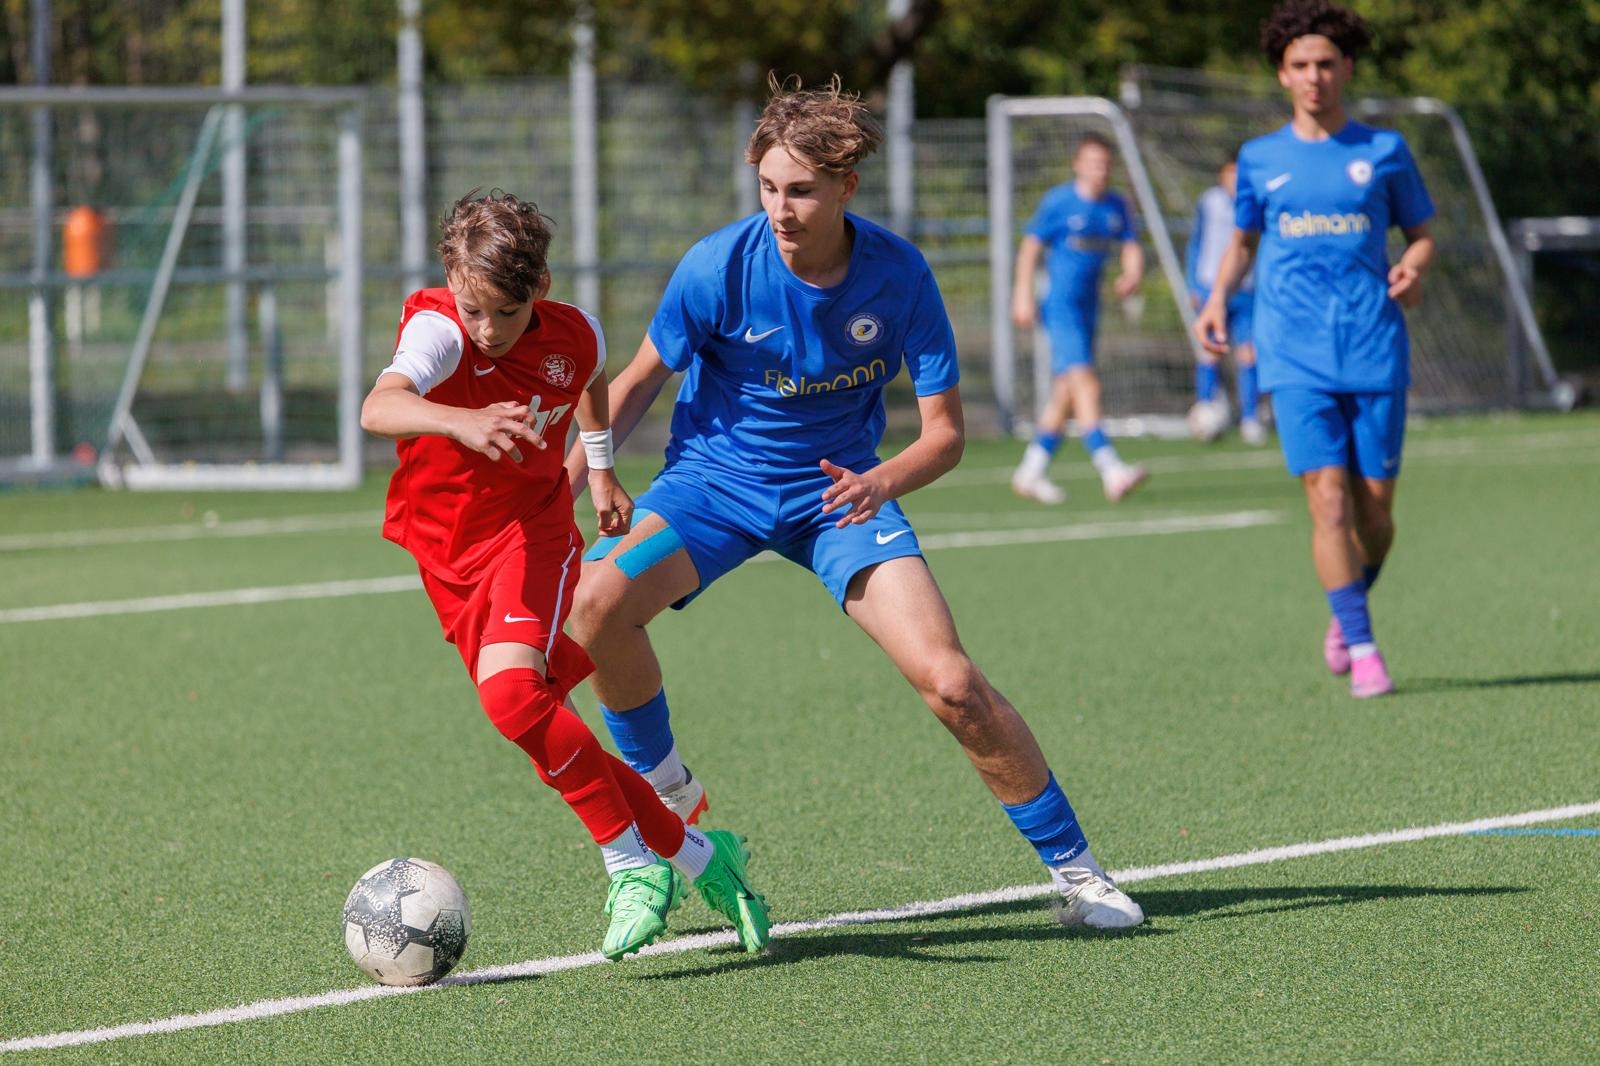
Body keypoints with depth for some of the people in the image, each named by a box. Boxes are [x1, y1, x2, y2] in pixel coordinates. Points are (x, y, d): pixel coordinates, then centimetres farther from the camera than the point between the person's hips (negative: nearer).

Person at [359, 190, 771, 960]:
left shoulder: (573, 336, -11)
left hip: (532, 533, -1)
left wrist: (600, 468, 24)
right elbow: (379, 409, -46)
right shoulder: (437, 330, -23)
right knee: (549, 737, 3)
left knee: (511, 690, -29)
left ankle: (632, 865, -19)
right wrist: (460, 421, -64)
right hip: (449, 554, 1)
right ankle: (690, 855, 20)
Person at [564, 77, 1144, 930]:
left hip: (840, 490, 0)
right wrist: (569, 477, -15)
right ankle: (668, 798, -4)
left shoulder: (898, 275, -16)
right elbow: (642, 380, -2)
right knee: (598, 600, -29)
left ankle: (1072, 867, 2)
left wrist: (885, 481, -31)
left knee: (949, 681, -16)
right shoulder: (720, 267, -19)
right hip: (714, 480, 0)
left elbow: (945, 429, -9)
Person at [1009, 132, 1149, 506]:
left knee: (1066, 393, 11)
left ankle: (1030, 472, 22)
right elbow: (1031, 246, -1)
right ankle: (1111, 472, -28)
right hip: (1061, 304, -7)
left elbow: (1131, 247, 11)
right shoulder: (1058, 202, -7)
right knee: (1084, 383, -18)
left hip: (1088, 307, 7)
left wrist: (1132, 275, -11)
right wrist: (1023, 294, -6)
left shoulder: (1116, 207, 8)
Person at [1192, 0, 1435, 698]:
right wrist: (1218, 298, 4)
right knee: (1329, 500, -14)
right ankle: (1363, 650, -10)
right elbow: (1242, 242, 22)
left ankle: (1346, 614, 29)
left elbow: (1421, 234, 14)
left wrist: (1413, 268, -8)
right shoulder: (1260, 160, 10)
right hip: (1297, 358, 0)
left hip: (1375, 352, 0)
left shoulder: (1384, 151, 7)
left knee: (1375, 512, 2)